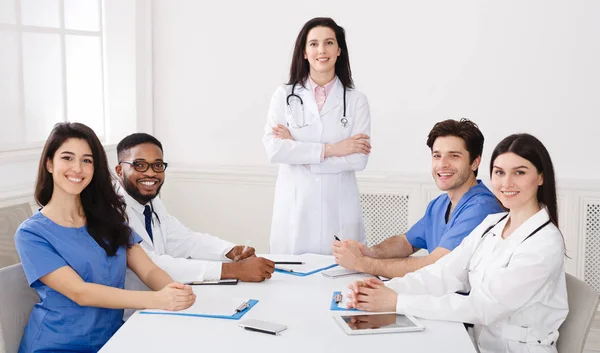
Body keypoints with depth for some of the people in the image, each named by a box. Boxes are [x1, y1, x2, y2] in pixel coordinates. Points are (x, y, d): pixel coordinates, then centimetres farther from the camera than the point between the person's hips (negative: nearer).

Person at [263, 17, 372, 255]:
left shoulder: (356, 100, 2)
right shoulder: (284, 96, 3)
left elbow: (359, 158, -8)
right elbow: (273, 149, -8)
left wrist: (297, 147, -10)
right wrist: (329, 149, -14)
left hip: (339, 210, 0)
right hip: (294, 208, 0)